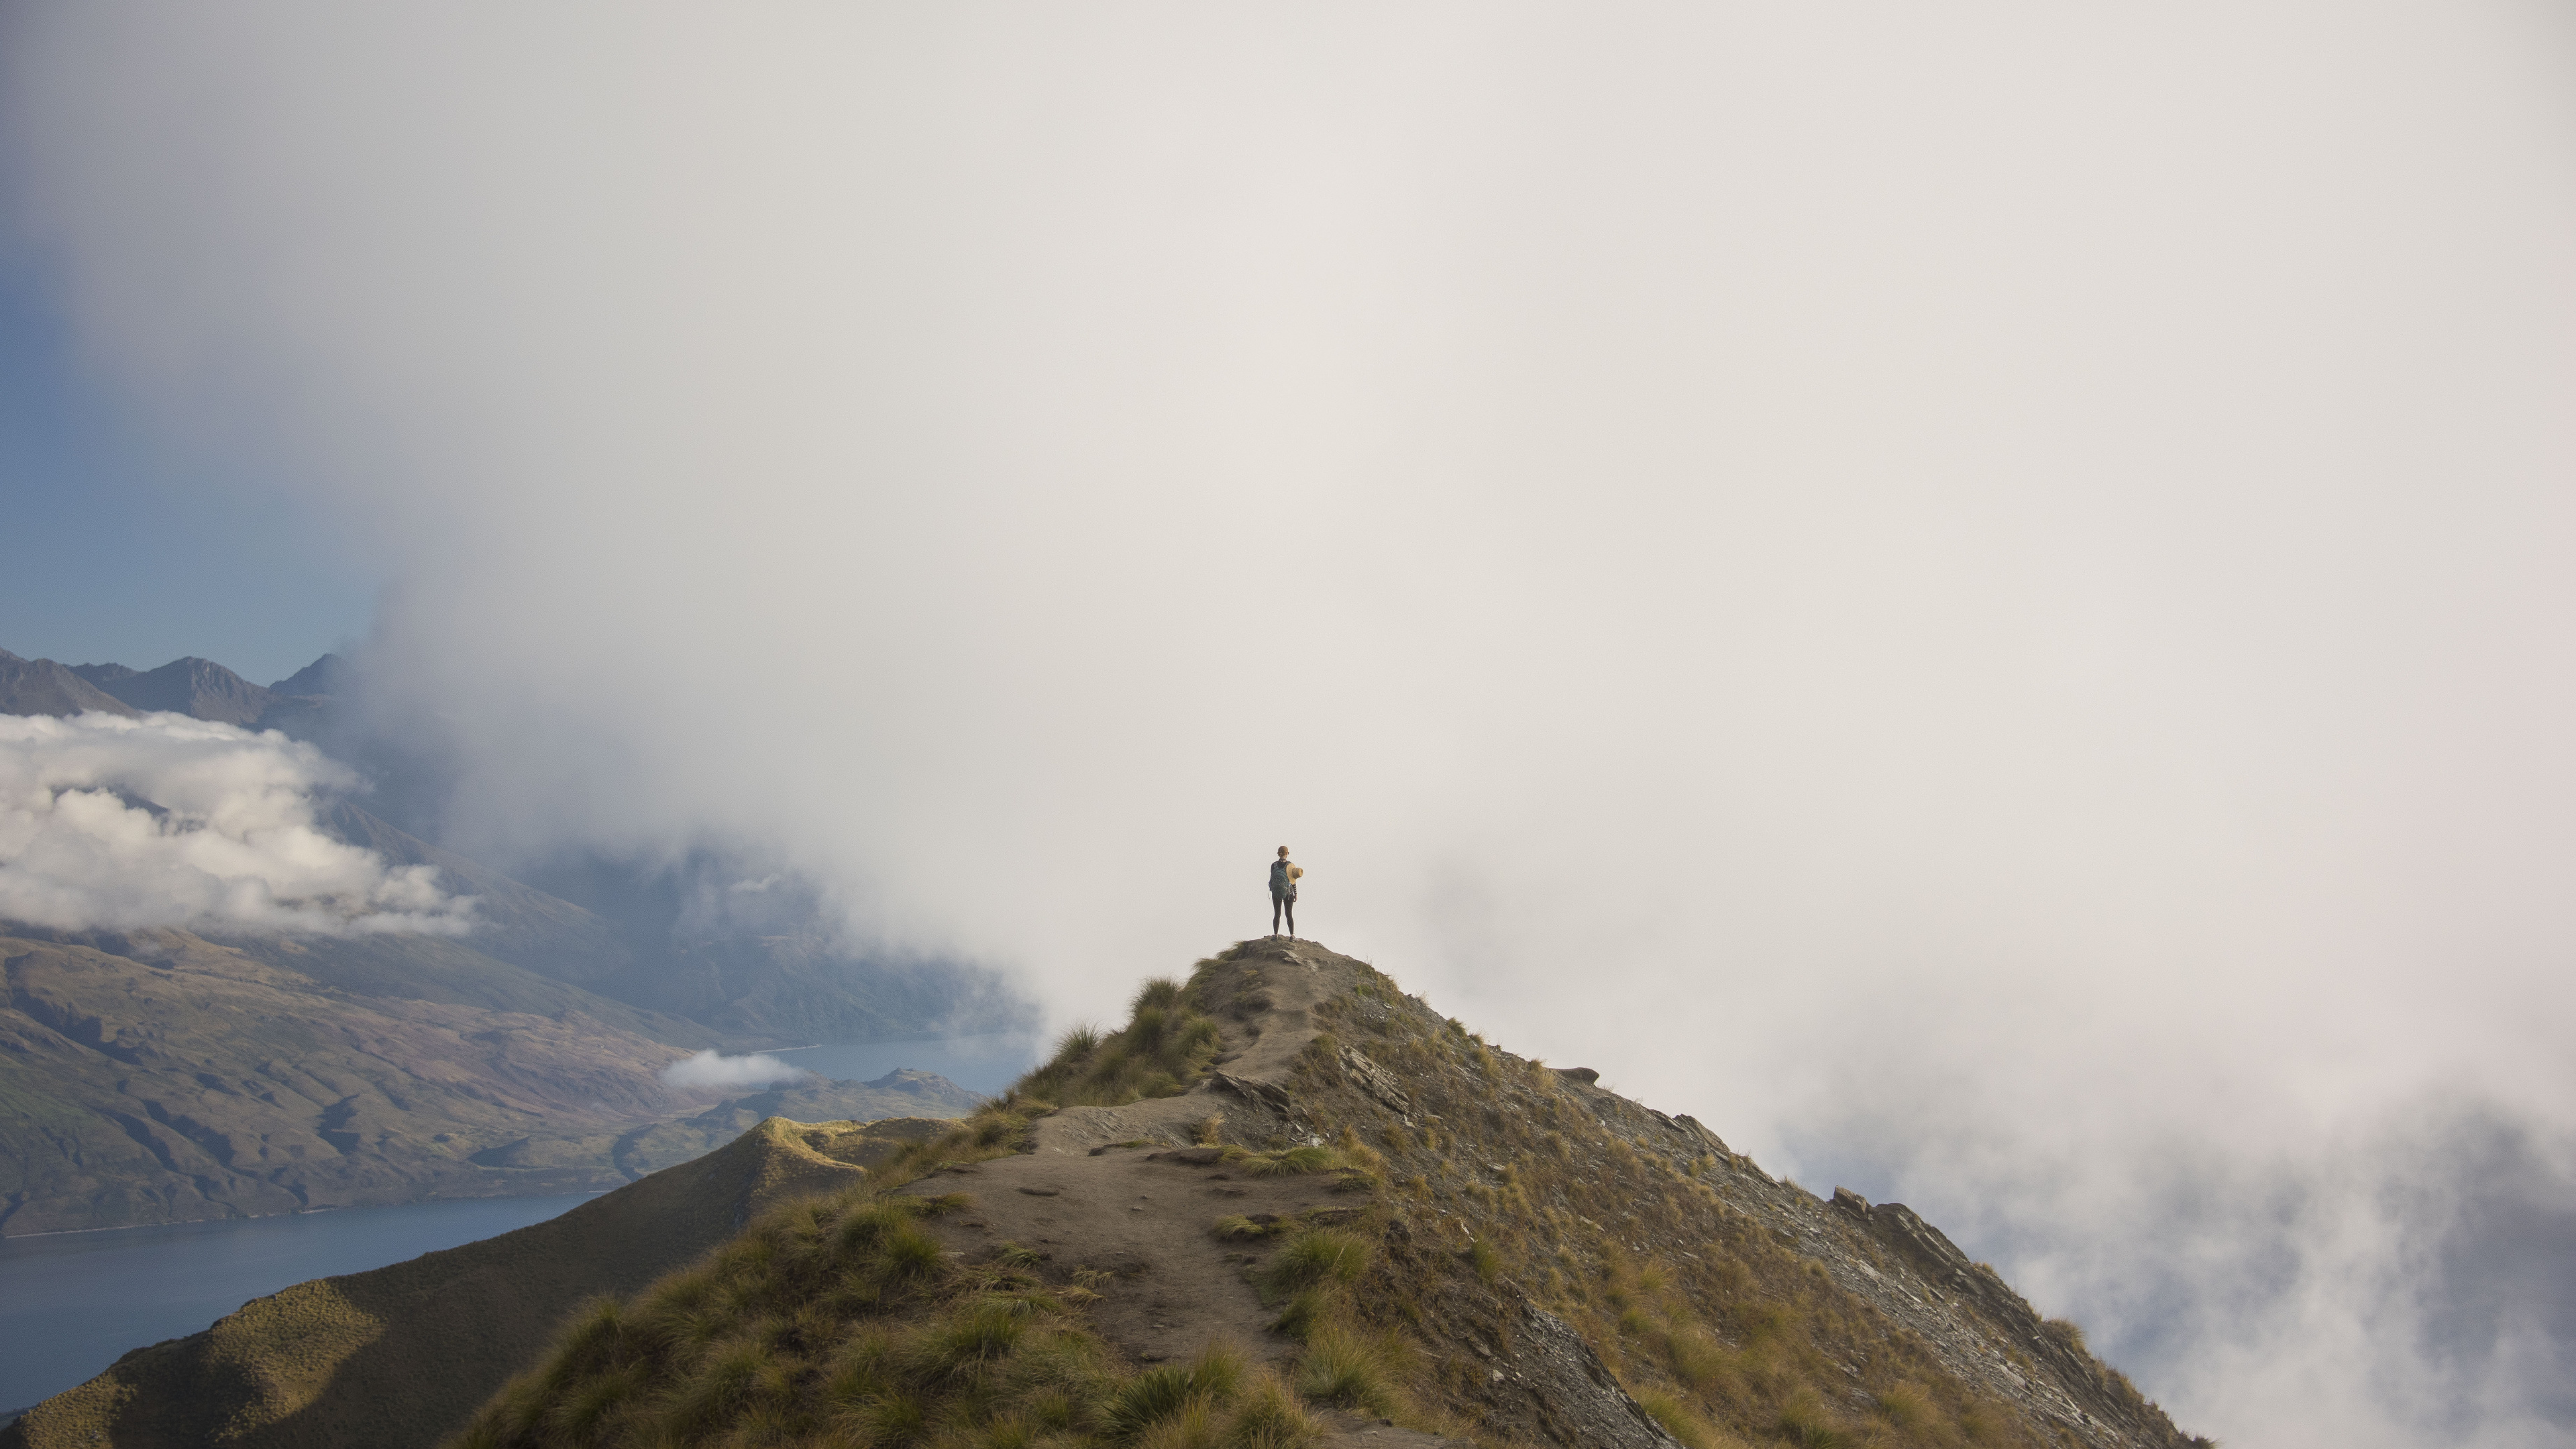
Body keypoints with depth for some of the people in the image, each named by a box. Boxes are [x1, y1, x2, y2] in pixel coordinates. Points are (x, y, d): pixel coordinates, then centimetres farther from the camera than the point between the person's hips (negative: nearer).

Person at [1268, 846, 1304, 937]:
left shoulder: (1274, 865, -6)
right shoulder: (1291, 865, -7)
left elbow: (1272, 878, -6)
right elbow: (1293, 881, -4)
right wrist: (1296, 894, 3)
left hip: (1276, 893, 0)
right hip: (1288, 893, 0)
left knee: (1277, 914, 9)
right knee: (1289, 915, 7)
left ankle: (1275, 935, 5)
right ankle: (1292, 936, 5)